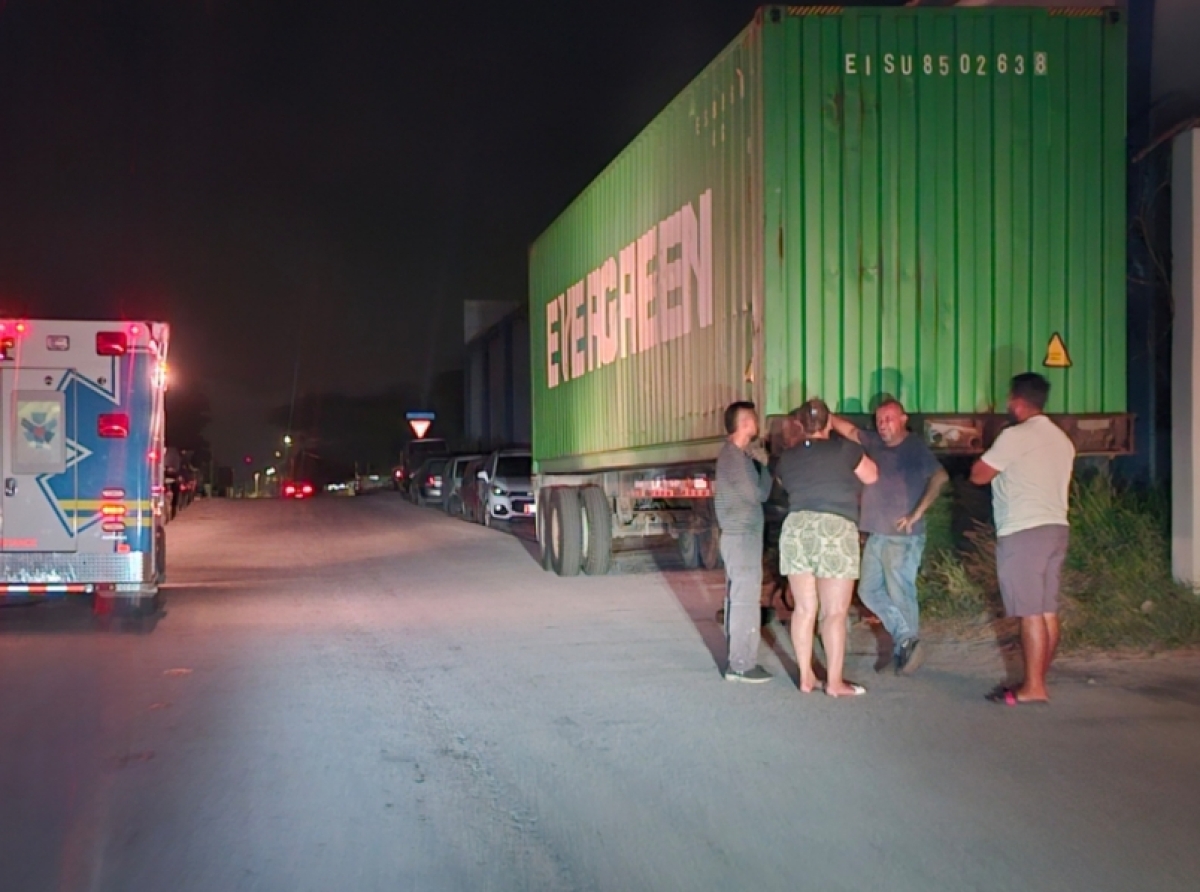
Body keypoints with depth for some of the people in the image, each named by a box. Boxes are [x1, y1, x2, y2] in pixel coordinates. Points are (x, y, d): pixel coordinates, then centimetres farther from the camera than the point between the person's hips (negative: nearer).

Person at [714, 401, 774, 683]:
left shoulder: (737, 454, 14)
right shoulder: (734, 457, -17)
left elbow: (754, 491, 11)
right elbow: (758, 494, -17)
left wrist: (758, 460, 1)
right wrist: (765, 464, -5)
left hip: (739, 535, 10)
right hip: (742, 536, -10)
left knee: (737, 597, 13)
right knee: (746, 599, -8)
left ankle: (737, 659, 20)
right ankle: (742, 664, -6)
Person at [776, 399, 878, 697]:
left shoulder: (787, 458, 10)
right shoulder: (844, 449, -1)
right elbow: (871, 476, 13)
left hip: (796, 529, 4)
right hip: (835, 530, -4)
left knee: (804, 609, 11)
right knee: (835, 612, 1)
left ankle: (806, 677, 16)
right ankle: (834, 682, 4)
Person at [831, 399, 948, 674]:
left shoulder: (915, 448, -10)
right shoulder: (874, 442, 8)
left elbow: (940, 477, -21)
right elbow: (849, 430, 21)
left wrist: (917, 514, -21)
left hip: (903, 537, -8)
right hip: (876, 535, 8)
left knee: (901, 593, -6)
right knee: (869, 591, 11)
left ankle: (908, 645, 6)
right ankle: (905, 636, 20)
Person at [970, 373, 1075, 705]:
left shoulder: (1015, 436, -10)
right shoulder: (1062, 439, 17)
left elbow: (978, 475, -6)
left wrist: (987, 456, 11)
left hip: (1024, 532, -9)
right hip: (1056, 528, 9)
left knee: (1031, 613, -8)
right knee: (1048, 612, 8)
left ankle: (1033, 687, -7)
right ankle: (1037, 682, 12)